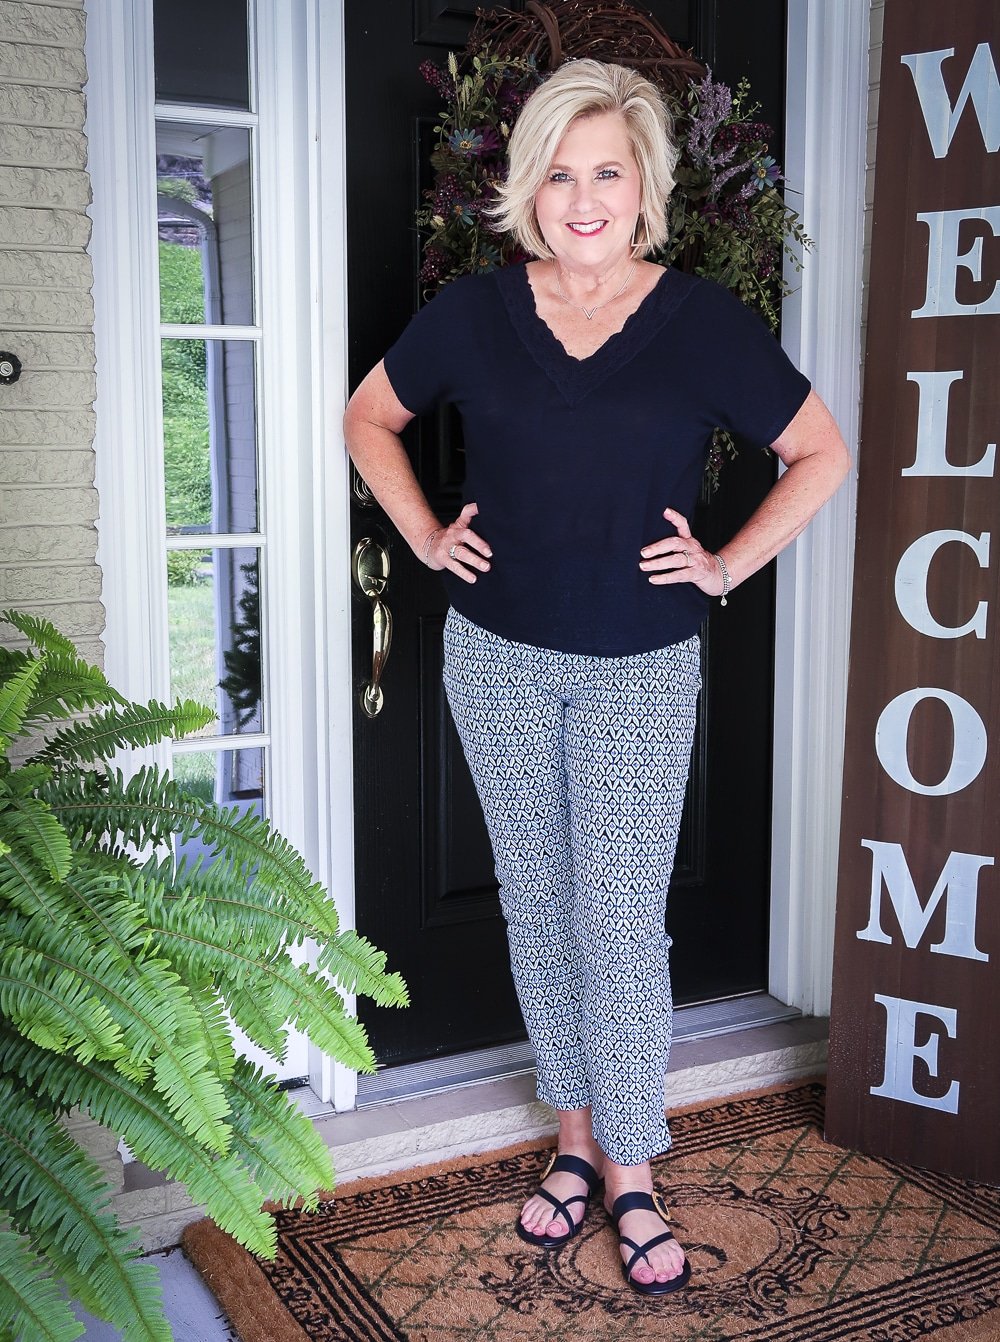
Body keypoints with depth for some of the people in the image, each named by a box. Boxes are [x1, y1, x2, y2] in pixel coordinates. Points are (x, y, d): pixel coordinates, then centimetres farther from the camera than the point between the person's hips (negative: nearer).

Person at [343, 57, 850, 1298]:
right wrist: (424, 535, 3)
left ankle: (631, 1175, 16)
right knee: (537, 903, 10)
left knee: (622, 920, -2)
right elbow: (369, 417, 14)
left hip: (641, 669, -2)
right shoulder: (473, 312, -2)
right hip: (498, 657, 2)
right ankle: (577, 1136, 28)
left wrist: (730, 565, -3)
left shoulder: (703, 321, -6)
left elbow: (822, 453, 4)